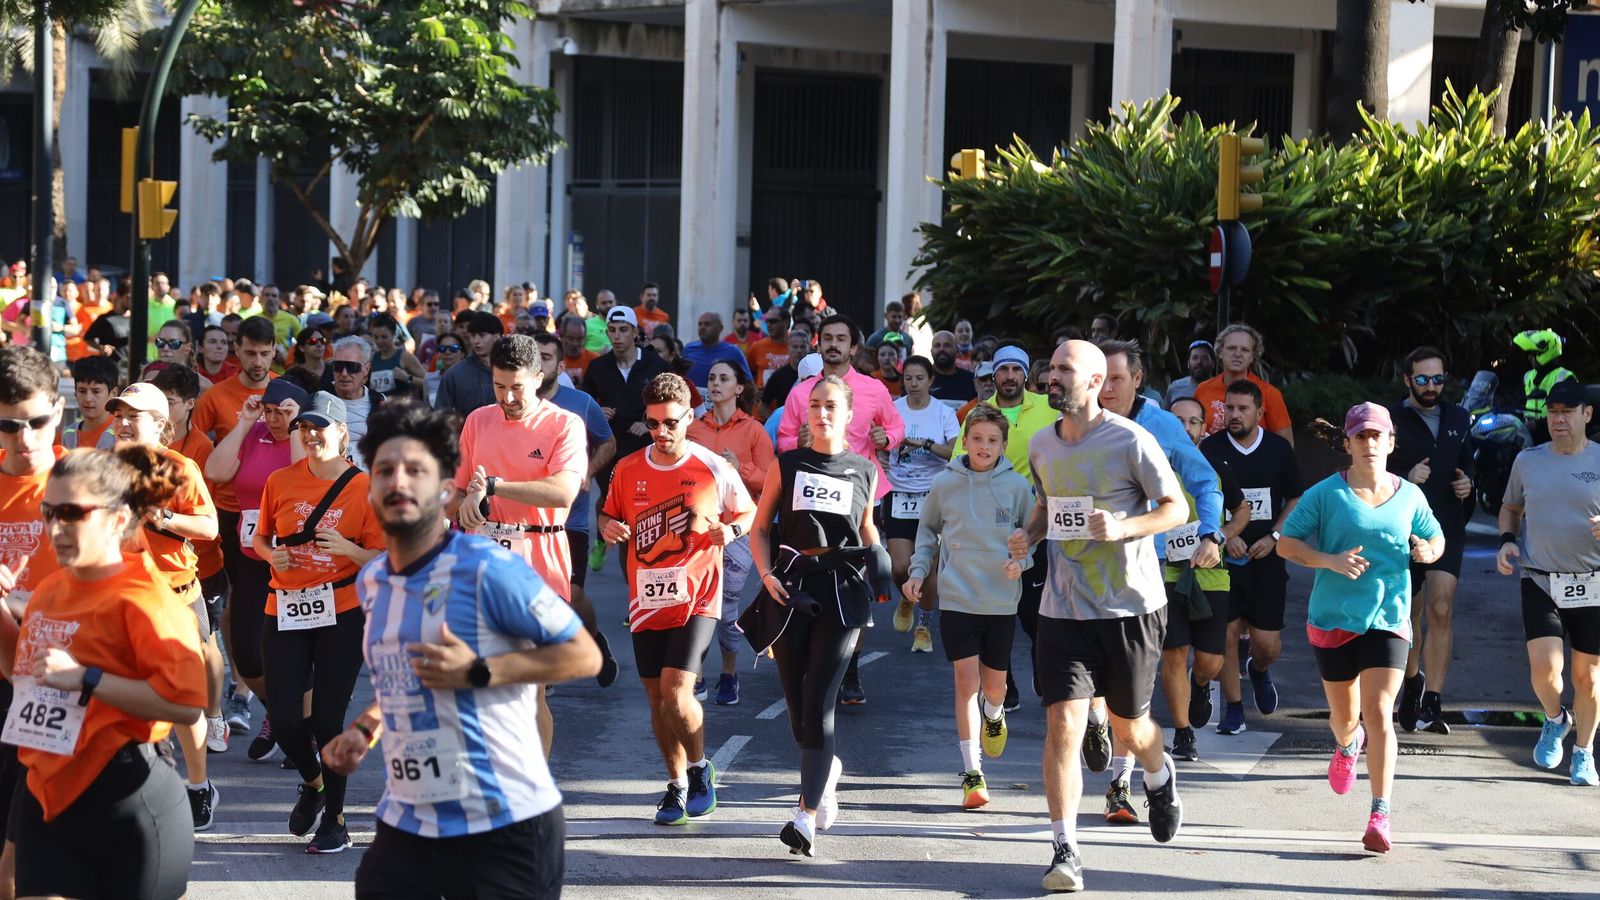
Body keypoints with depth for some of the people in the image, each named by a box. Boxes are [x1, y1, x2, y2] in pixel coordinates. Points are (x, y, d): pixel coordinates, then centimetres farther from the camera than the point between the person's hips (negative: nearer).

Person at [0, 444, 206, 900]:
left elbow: (186, 704, -24)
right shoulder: (50, 589, 9)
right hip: (44, 798, 7)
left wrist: (85, 679, -24)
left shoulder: (143, 598, -15)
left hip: (126, 805, -7)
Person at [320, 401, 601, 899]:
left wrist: (478, 672, -19)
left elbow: (584, 655, -11)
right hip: (406, 825, 6)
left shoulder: (487, 569, -13)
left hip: (506, 826, -6)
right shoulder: (370, 582, 9)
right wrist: (363, 730, 8)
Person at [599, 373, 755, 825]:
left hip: (696, 598, -4)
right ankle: (678, 785, 25)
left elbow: (749, 513, 8)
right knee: (657, 696, 9)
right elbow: (608, 514, 17)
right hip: (645, 598, 4)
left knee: (675, 688, -17)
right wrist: (608, 527, -6)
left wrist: (730, 530, -13)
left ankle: (700, 767, 9)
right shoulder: (628, 469, 3)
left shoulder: (714, 469, -6)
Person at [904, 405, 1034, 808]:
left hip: (1002, 600, 1)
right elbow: (927, 529, 15)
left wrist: (1022, 559, -10)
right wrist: (918, 570, 5)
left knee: (994, 683, 11)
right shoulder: (944, 483, 0)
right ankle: (972, 773, -6)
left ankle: (994, 716, 50)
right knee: (966, 680, -9)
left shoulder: (1016, 486, -1)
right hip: (956, 597, -1)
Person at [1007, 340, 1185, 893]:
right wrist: (1029, 535, 1)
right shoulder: (1041, 446, 6)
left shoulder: (1130, 441, -10)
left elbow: (1175, 508, -5)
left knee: (1128, 728, 12)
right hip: (1064, 608, 3)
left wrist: (1123, 526, -22)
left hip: (1132, 607, -3)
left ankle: (1160, 777, 48)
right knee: (1062, 724, -12)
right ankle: (1065, 850, -9)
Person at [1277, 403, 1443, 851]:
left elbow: (1436, 537, 19)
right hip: (1333, 618, 0)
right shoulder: (1325, 494, -4)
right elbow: (1286, 543, -3)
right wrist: (1330, 561, -19)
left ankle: (1380, 816, -14)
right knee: (1345, 716, 13)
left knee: (1378, 713, -13)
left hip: (1389, 618, 0)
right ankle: (1347, 747, 53)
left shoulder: (1409, 496, 5)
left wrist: (1428, 551, -6)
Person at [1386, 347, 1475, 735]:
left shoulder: (1459, 420, 10)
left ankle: (1431, 703, -15)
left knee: (1440, 610, -13)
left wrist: (1468, 483, 2)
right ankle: (1412, 681, 35)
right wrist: (1405, 480, -21)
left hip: (1447, 529, 1)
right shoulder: (1389, 421, -4)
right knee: (1410, 616, 9)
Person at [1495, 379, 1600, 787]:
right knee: (1544, 666, -15)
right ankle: (1556, 720, 17)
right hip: (1540, 582, 1)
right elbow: (1510, 508, 22)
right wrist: (1507, 540, 4)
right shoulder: (1527, 461, 6)